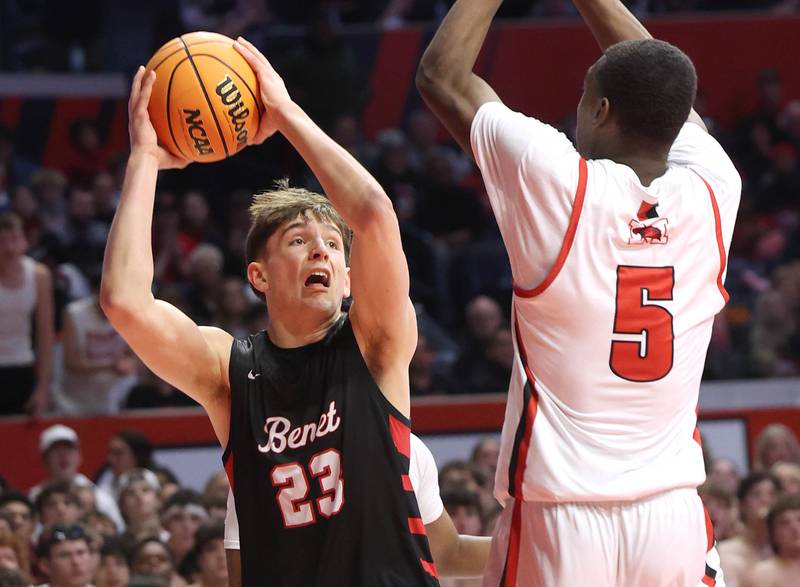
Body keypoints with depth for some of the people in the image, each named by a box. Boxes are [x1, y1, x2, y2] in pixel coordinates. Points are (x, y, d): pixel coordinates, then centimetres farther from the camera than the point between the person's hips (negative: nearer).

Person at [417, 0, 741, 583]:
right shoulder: (711, 192, 1)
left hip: (560, 520, -4)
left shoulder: (561, 184, -10)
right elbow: (664, 91, 23)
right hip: (674, 514, 4)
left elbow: (442, 74, 4)